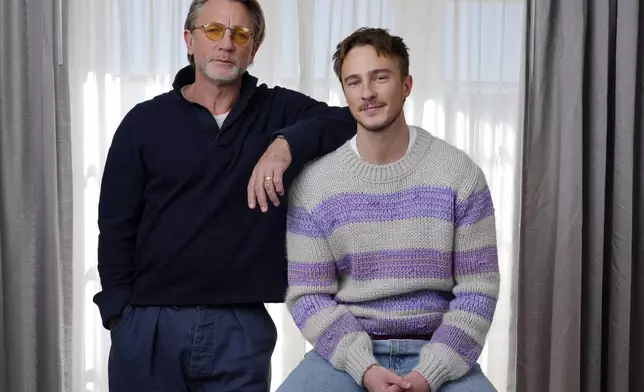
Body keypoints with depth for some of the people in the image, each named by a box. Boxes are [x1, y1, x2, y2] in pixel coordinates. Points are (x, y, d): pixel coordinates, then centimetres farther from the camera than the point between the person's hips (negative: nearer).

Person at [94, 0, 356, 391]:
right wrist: (120, 316, -3)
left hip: (241, 325, 1)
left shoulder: (279, 110, 5)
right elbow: (116, 228, 3)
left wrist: (288, 143, -23)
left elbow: (352, 120, -8)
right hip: (149, 323, 0)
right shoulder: (145, 122, 3)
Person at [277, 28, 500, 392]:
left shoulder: (460, 174, -3)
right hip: (347, 353, 0)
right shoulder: (313, 183, -2)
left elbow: (478, 289, -3)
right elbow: (308, 295, -2)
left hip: (437, 354, 0)